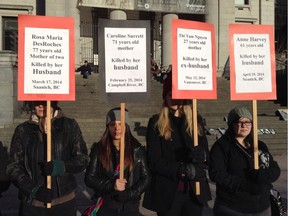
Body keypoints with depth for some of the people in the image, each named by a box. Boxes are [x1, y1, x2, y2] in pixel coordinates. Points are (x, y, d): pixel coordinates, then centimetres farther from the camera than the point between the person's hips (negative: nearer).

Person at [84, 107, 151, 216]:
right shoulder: (99, 149, -3)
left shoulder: (137, 149, -2)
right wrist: (111, 185, -18)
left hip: (130, 206, 1)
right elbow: (89, 178, -4)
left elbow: (146, 178, 1)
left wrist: (130, 193, -14)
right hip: (105, 205, 0)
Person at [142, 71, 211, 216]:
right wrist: (180, 170, -18)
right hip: (167, 192, -2)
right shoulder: (156, 123, -1)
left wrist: (194, 170, -18)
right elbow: (154, 160, -7)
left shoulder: (197, 120, 6)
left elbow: (205, 156, 3)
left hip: (195, 191, 2)